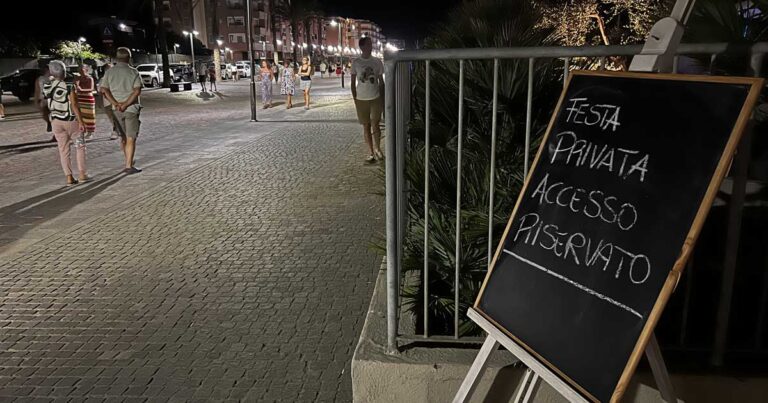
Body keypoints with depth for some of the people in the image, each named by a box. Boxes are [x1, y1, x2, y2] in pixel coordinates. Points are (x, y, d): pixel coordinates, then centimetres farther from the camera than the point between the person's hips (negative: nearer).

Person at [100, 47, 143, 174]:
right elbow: (137, 91, -16)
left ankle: (129, 162, 31)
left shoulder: (109, 72, 4)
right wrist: (126, 104, -16)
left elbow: (104, 89, -6)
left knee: (123, 138, 18)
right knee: (131, 138, -1)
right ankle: (129, 166, -5)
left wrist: (116, 104, -12)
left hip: (116, 110, 4)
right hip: (131, 108, -4)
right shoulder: (133, 72, -5)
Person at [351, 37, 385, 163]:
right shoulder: (356, 62, -2)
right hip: (361, 99, 0)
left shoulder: (377, 62, 2)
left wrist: (383, 99, 4)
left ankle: (377, 148, 19)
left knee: (375, 125, -4)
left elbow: (381, 81, 7)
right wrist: (355, 99, -2)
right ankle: (371, 152, 18)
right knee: (366, 126, 7)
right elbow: (353, 82, 3)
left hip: (375, 98, 0)